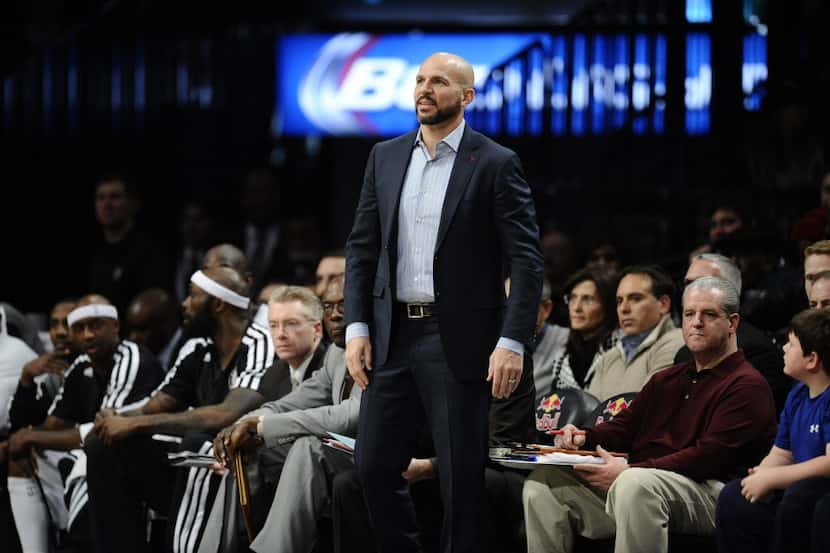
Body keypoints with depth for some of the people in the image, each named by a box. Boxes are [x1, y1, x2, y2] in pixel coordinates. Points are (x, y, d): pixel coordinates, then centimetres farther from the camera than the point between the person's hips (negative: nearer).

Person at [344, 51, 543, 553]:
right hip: (392, 337, 5)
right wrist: (357, 328, 2)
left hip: (460, 340, -5)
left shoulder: (496, 164, -4)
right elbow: (362, 248, 12)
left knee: (461, 474, 0)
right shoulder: (385, 157, 10)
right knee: (375, 464, 6)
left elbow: (527, 261, -7)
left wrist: (512, 343, -16)